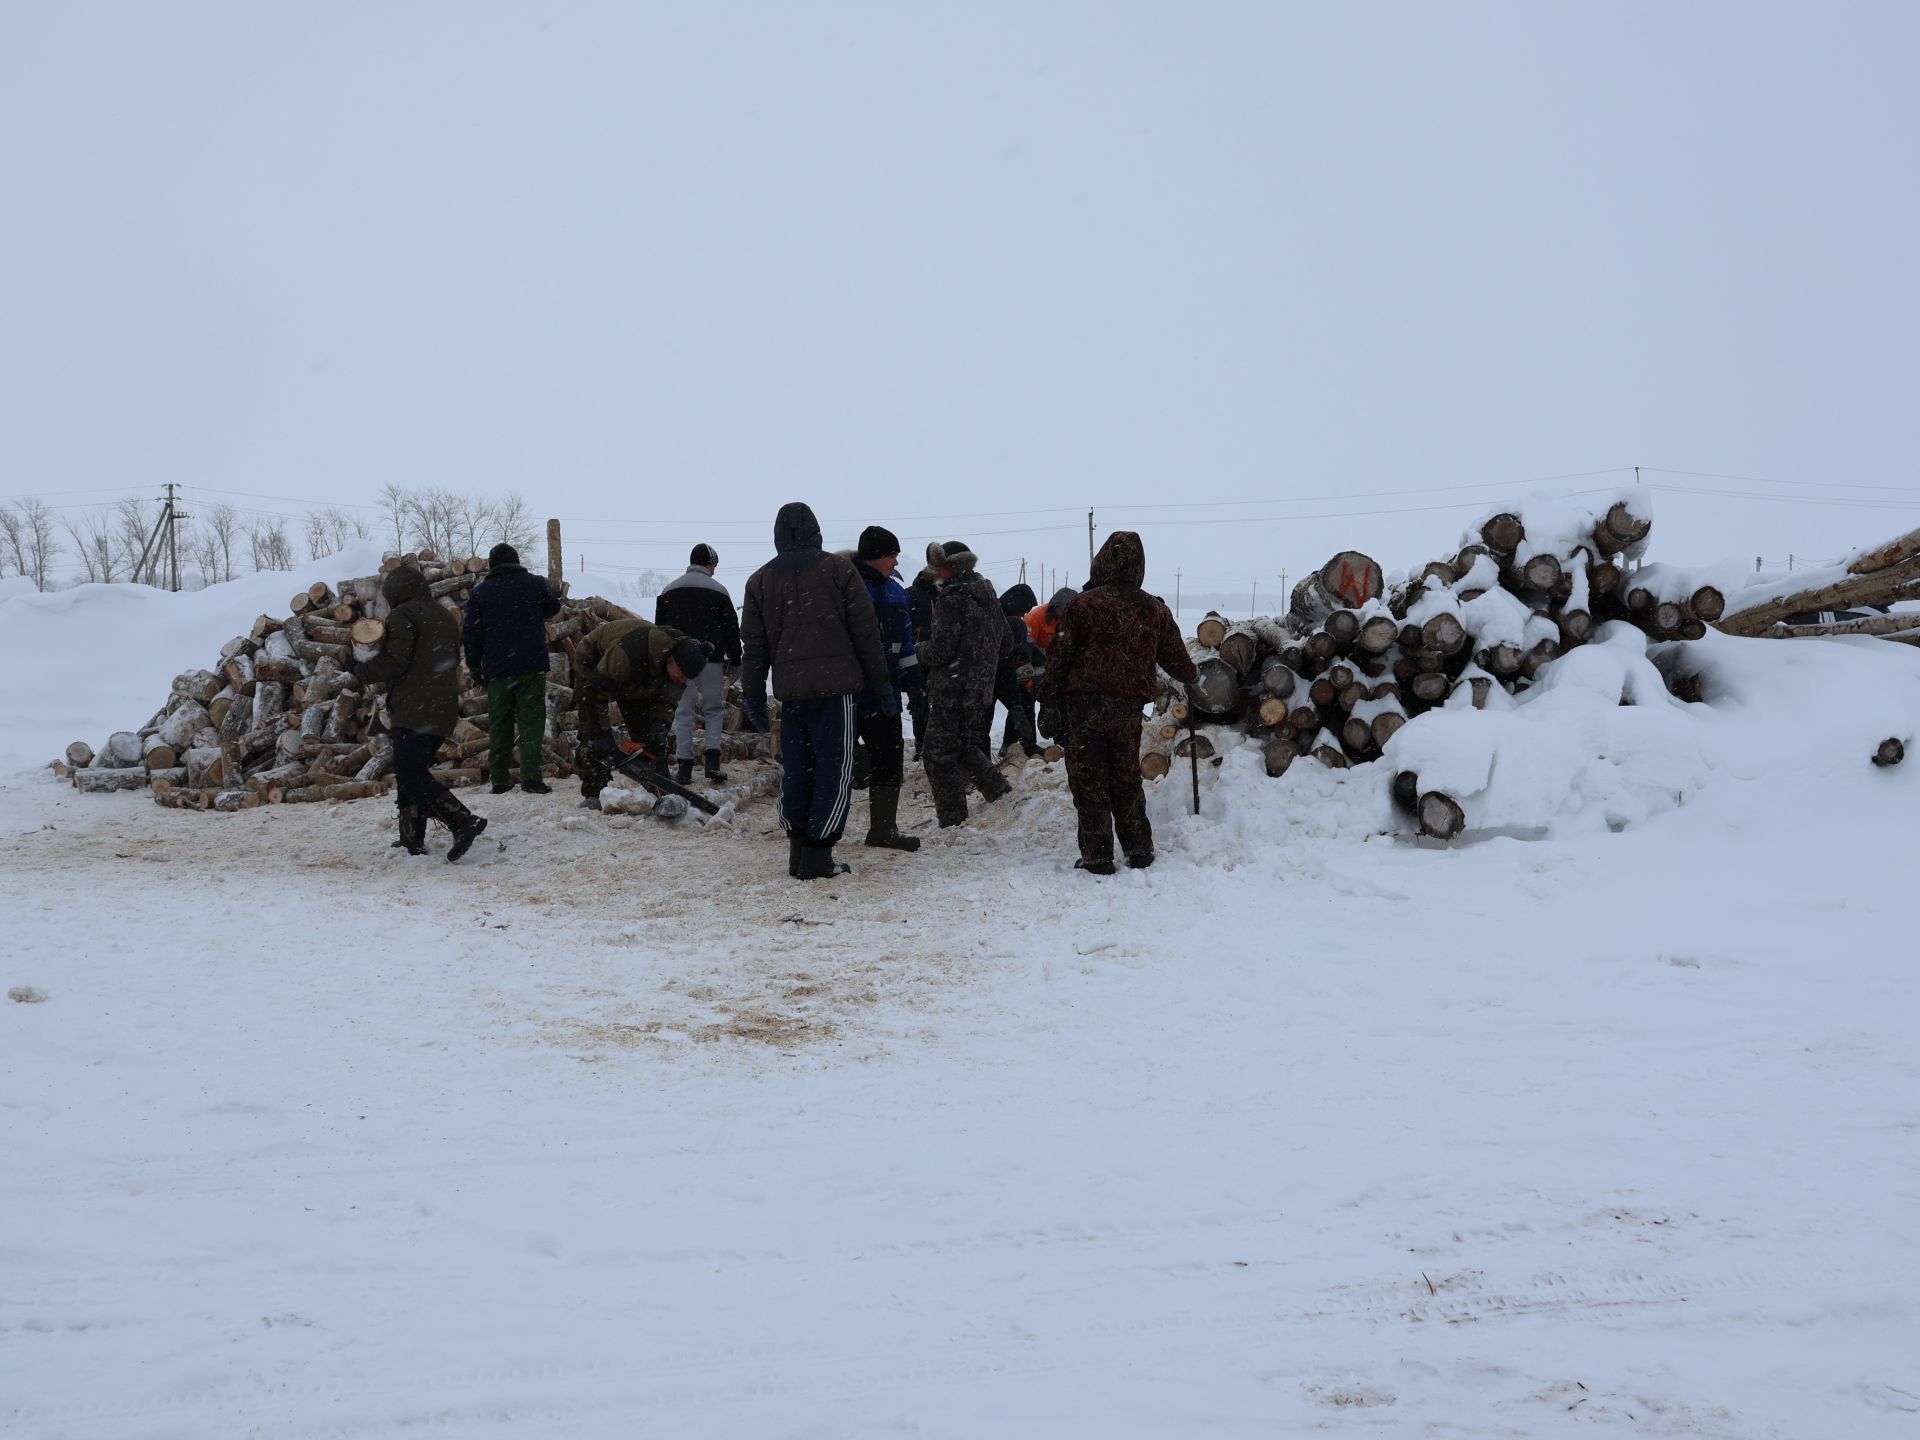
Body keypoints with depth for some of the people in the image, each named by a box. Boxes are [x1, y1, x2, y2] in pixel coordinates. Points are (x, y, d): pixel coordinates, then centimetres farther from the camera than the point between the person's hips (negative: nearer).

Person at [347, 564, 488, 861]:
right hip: (444, 711, 9)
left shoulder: (403, 616, -7)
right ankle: (413, 840, 17)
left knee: (411, 776, -9)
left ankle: (464, 821, -22)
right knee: (415, 772, 16)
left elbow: (393, 662, -15)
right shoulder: (446, 616, 20)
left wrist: (358, 669, 2)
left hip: (414, 711, -9)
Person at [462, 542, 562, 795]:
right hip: (531, 665, -1)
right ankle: (531, 778, -9)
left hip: (496, 669, 1)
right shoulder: (535, 584, 0)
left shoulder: (480, 592, 2)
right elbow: (553, 608, 19)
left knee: (499, 724, 9)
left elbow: (470, 633, 4)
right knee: (531, 721, -1)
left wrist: (475, 667, 14)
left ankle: (500, 780, 10)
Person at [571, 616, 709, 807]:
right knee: (593, 737, -17)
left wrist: (660, 723, -25)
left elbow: (667, 699, -8)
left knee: (649, 736, -2)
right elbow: (595, 691, -39)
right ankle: (592, 797, -14)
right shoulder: (629, 652, -46)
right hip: (594, 668, -6)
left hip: (635, 682, 6)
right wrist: (602, 734, -35)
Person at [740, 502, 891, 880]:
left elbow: (753, 644, 11)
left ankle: (797, 850, 14)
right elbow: (866, 632, 1)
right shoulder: (838, 569, 2)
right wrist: (880, 682, 7)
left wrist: (752, 696, 17)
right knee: (834, 769, -1)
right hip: (835, 682, -4)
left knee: (795, 770, 13)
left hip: (790, 688, 4)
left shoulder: (760, 580, 11)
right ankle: (817, 855, -6)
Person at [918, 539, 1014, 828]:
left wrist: (922, 653, 0)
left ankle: (952, 820, 0)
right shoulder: (988, 595, 11)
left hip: (952, 689, -8)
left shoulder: (952, 598, -16)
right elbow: (1006, 642, 19)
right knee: (968, 747, 22)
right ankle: (1000, 793, 18)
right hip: (983, 688, 8)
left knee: (940, 753, -1)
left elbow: (941, 648, -19)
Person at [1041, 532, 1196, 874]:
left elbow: (1060, 657, -10)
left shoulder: (1082, 605, -12)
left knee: (1089, 783, 3)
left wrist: (1050, 699, 2)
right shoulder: (1155, 610, 3)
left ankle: (1097, 856, 3)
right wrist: (1190, 676, 37)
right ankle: (1139, 850, 22)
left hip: (1086, 706, -4)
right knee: (1127, 781, 18)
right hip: (1129, 708, 4)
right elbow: (1175, 657, 16)